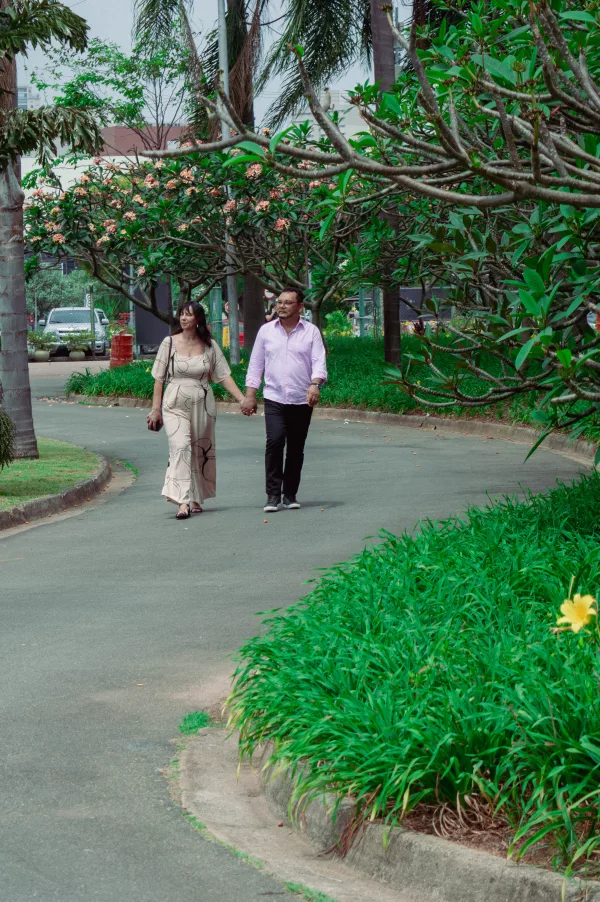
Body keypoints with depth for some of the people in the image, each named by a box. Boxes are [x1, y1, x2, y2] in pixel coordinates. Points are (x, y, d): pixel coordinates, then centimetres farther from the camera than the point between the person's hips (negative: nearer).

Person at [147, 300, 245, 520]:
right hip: (175, 405, -2)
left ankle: (195, 499, 24)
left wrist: (242, 399, -4)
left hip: (202, 405, 2)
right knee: (180, 447, -18)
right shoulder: (170, 343, 0)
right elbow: (159, 379, 4)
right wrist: (155, 409, 3)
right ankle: (183, 502, -26)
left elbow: (223, 376, 5)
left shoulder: (209, 346, 4)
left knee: (200, 451, 8)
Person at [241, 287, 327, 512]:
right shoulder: (266, 331, 9)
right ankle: (273, 494, -11)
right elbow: (255, 364, 12)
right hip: (274, 399, 0)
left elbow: (319, 362, -4)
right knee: (274, 441, -16)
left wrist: (315, 384, -23)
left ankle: (290, 494, 17)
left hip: (302, 400, 0)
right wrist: (250, 395, 6)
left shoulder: (311, 332, 5)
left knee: (296, 449, 5)